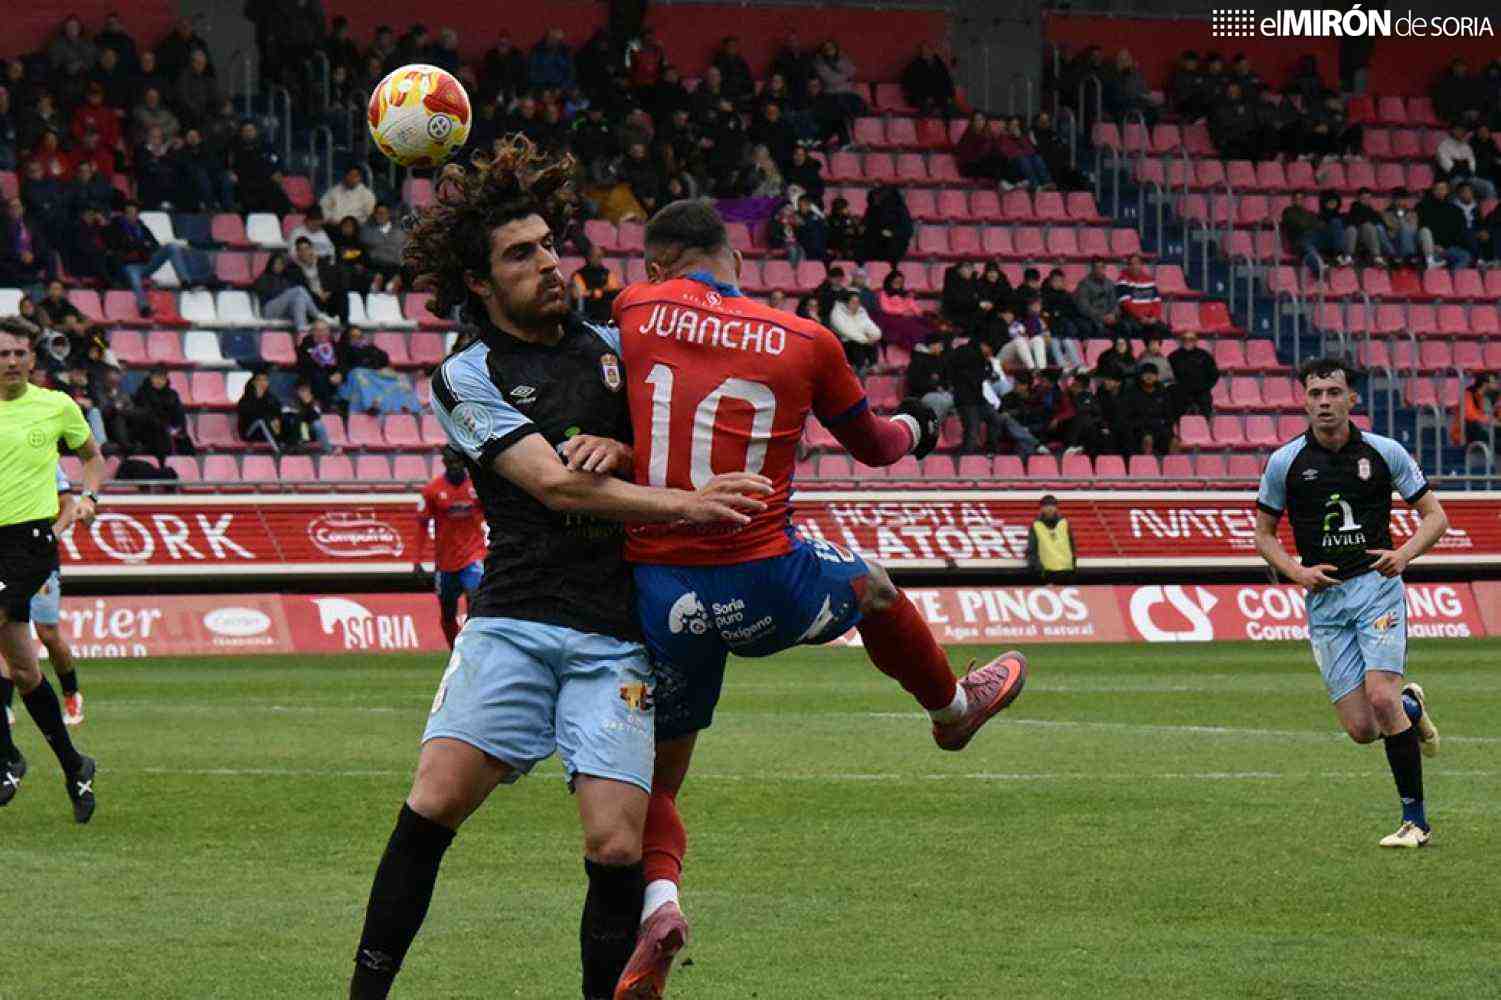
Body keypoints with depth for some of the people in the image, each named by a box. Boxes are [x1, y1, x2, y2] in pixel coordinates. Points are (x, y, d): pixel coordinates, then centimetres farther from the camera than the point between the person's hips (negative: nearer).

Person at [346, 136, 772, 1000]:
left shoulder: (611, 345, 16)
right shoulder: (466, 379, 4)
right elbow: (553, 484, -8)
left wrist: (621, 451, -1)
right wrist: (682, 503, -14)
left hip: (618, 636, 2)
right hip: (514, 620, -2)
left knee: (617, 847, -11)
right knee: (434, 803, -18)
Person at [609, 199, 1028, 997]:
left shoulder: (634, 311, -2)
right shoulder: (806, 342, 3)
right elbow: (872, 445, 21)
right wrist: (912, 428, 38)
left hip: (658, 594, 0)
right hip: (766, 588, 0)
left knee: (656, 776, 15)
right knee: (874, 589, 34)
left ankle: (658, 897, -12)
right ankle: (952, 707, 58)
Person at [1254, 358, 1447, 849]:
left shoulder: (1384, 452, -1)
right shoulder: (1284, 462, 1)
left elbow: (1435, 515, 7)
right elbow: (1264, 534, 12)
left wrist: (1405, 553, -12)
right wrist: (1296, 571, -7)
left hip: (1377, 585, -2)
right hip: (1324, 599, 2)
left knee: (1380, 697, -22)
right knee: (1361, 728, -6)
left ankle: (1415, 819, -10)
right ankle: (1411, 706, 31)